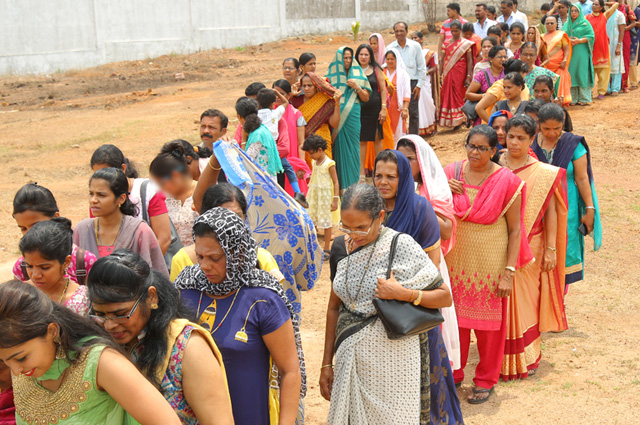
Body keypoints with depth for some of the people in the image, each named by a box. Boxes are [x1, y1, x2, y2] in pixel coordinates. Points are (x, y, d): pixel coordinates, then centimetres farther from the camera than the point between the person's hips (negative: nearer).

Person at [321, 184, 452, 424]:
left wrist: (403, 293, -23)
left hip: (392, 359, -4)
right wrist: (327, 363, 11)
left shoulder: (401, 246, -12)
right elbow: (334, 306, 11)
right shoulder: (340, 247, 3)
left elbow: (444, 297, -7)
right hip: (351, 357, 5)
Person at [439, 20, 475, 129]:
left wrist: (468, 77, -10)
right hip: (448, 74, 3)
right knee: (448, 95, 1)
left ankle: (459, 120, 4)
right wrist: (440, 75, 1)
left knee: (459, 95, -3)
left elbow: (469, 61, -3)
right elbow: (443, 60, 10)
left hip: (460, 73, -3)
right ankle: (450, 121, 8)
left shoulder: (466, 43, 0)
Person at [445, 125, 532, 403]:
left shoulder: (506, 181, -11)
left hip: (490, 263, -3)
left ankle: (486, 380, 28)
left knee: (489, 322, 9)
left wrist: (509, 272, -12)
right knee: (455, 317, 13)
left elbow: (515, 230, -8)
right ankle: (453, 373, 33)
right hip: (456, 261, 3)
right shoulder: (451, 173, -2)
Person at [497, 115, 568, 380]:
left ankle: (527, 357, 24)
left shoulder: (544, 174, -4)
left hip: (529, 247, -2)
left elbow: (551, 212, -1)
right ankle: (501, 357, 23)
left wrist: (551, 249, -3)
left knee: (525, 300, 7)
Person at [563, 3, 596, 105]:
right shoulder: (567, 24, 16)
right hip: (570, 53, 4)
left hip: (581, 53, -4)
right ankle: (573, 99, 5)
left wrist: (579, 41, -15)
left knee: (582, 74, -6)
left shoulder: (585, 23, 3)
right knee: (571, 74, 1)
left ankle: (584, 99, -2)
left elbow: (591, 36, -3)